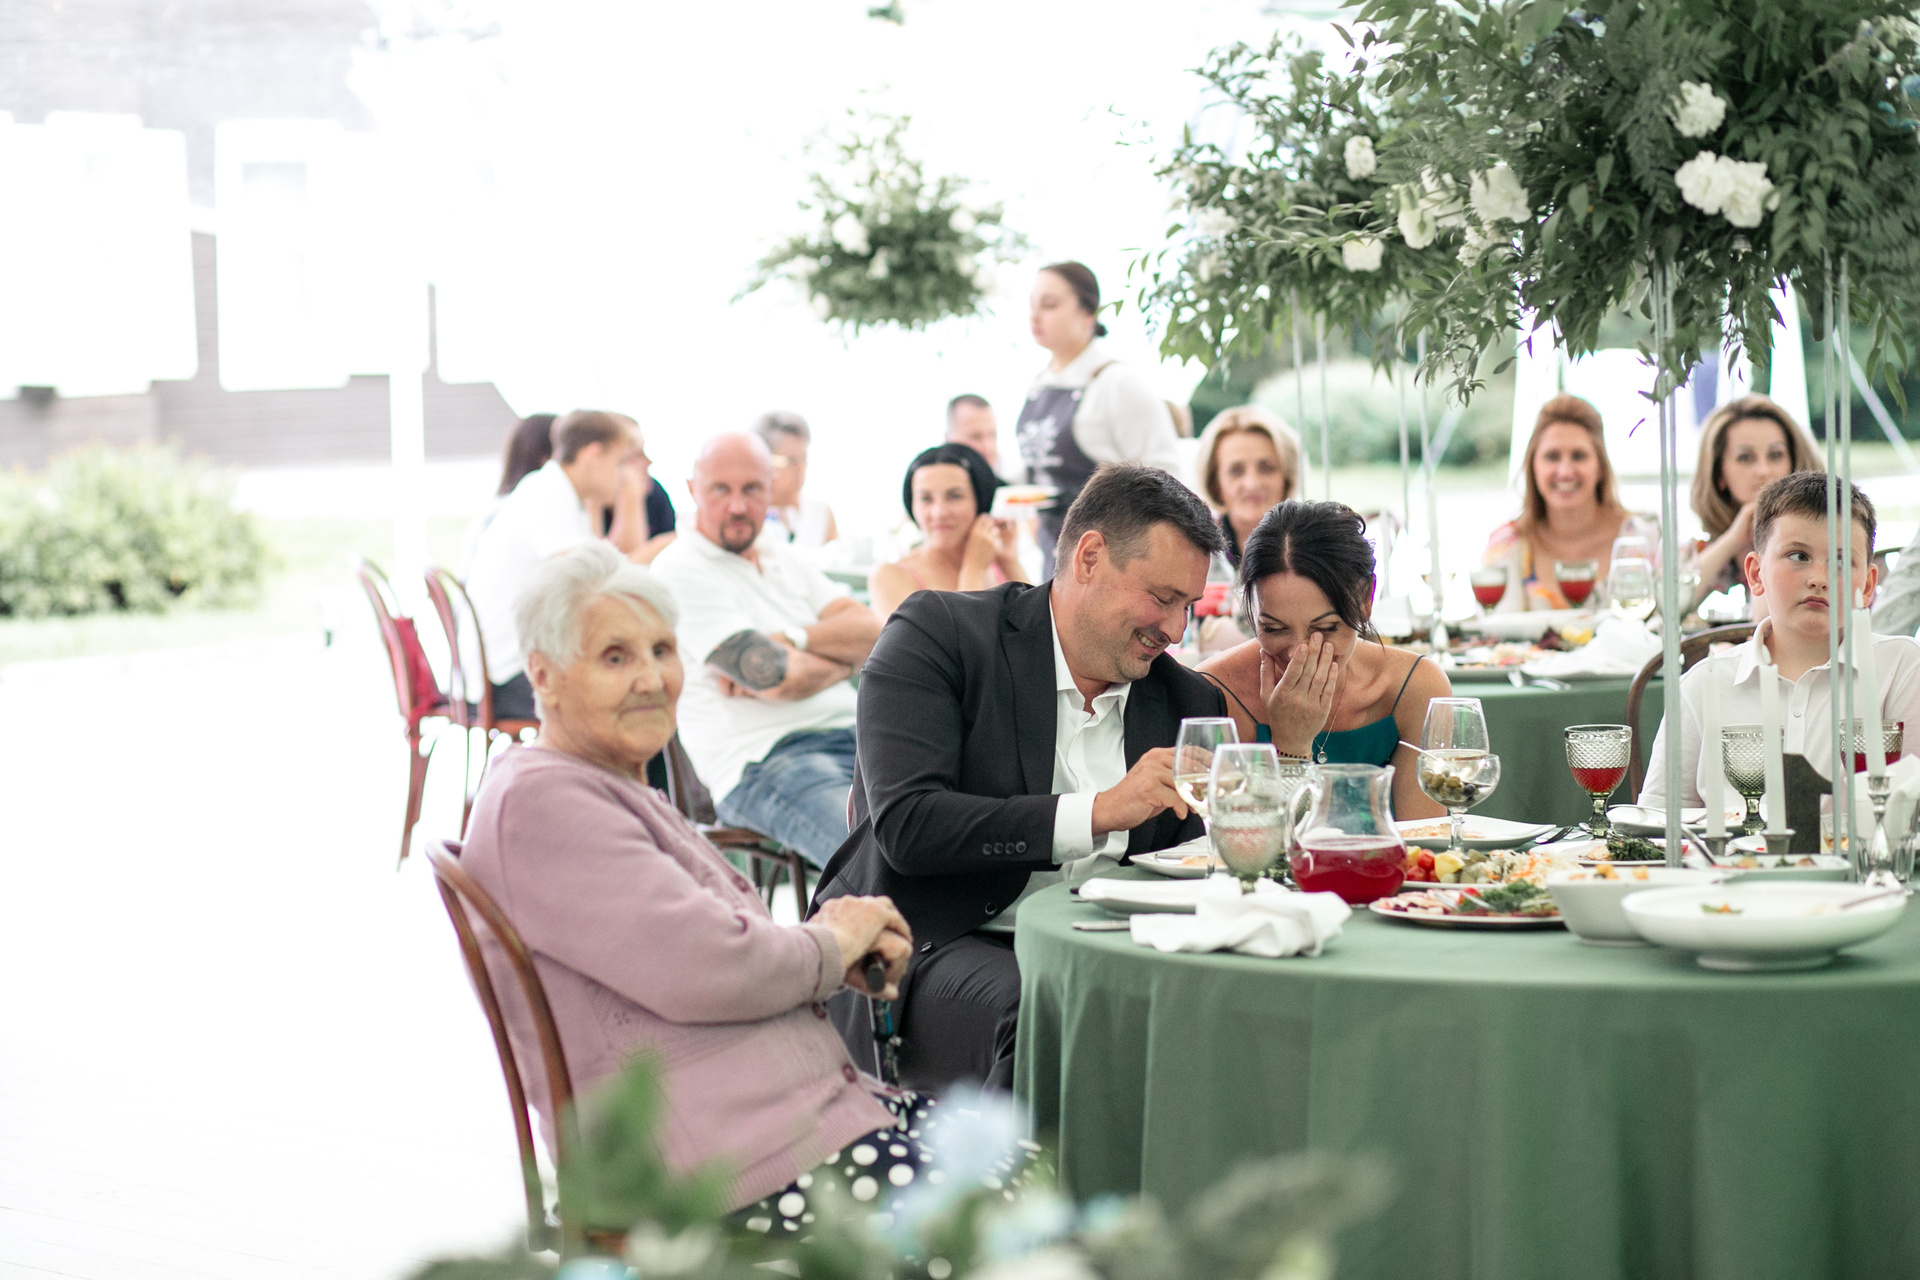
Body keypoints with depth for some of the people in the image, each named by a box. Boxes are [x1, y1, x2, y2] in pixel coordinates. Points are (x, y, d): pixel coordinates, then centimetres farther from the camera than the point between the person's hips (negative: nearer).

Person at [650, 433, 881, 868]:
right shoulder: (682, 569, -2)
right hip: (762, 763, -8)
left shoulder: (783, 558, 23)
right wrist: (843, 659, 8)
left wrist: (789, 640, -6)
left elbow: (871, 632, 10)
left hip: (851, 735, 8)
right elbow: (776, 679, -12)